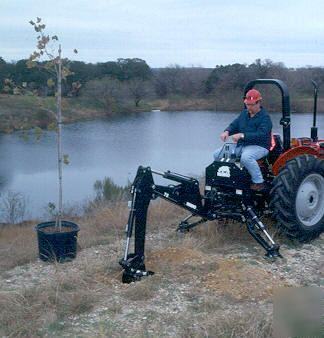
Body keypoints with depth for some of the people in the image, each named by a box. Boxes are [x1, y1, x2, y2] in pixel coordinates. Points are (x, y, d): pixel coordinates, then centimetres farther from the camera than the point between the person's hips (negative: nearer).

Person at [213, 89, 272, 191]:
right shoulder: (244, 113, 12)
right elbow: (234, 125, 14)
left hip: (258, 146, -8)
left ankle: (259, 182, -24)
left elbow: (261, 135, -25)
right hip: (241, 145, 8)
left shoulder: (265, 117, -11)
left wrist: (242, 135, -36)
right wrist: (227, 131, -11)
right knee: (217, 154, -4)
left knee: (246, 157, -41)